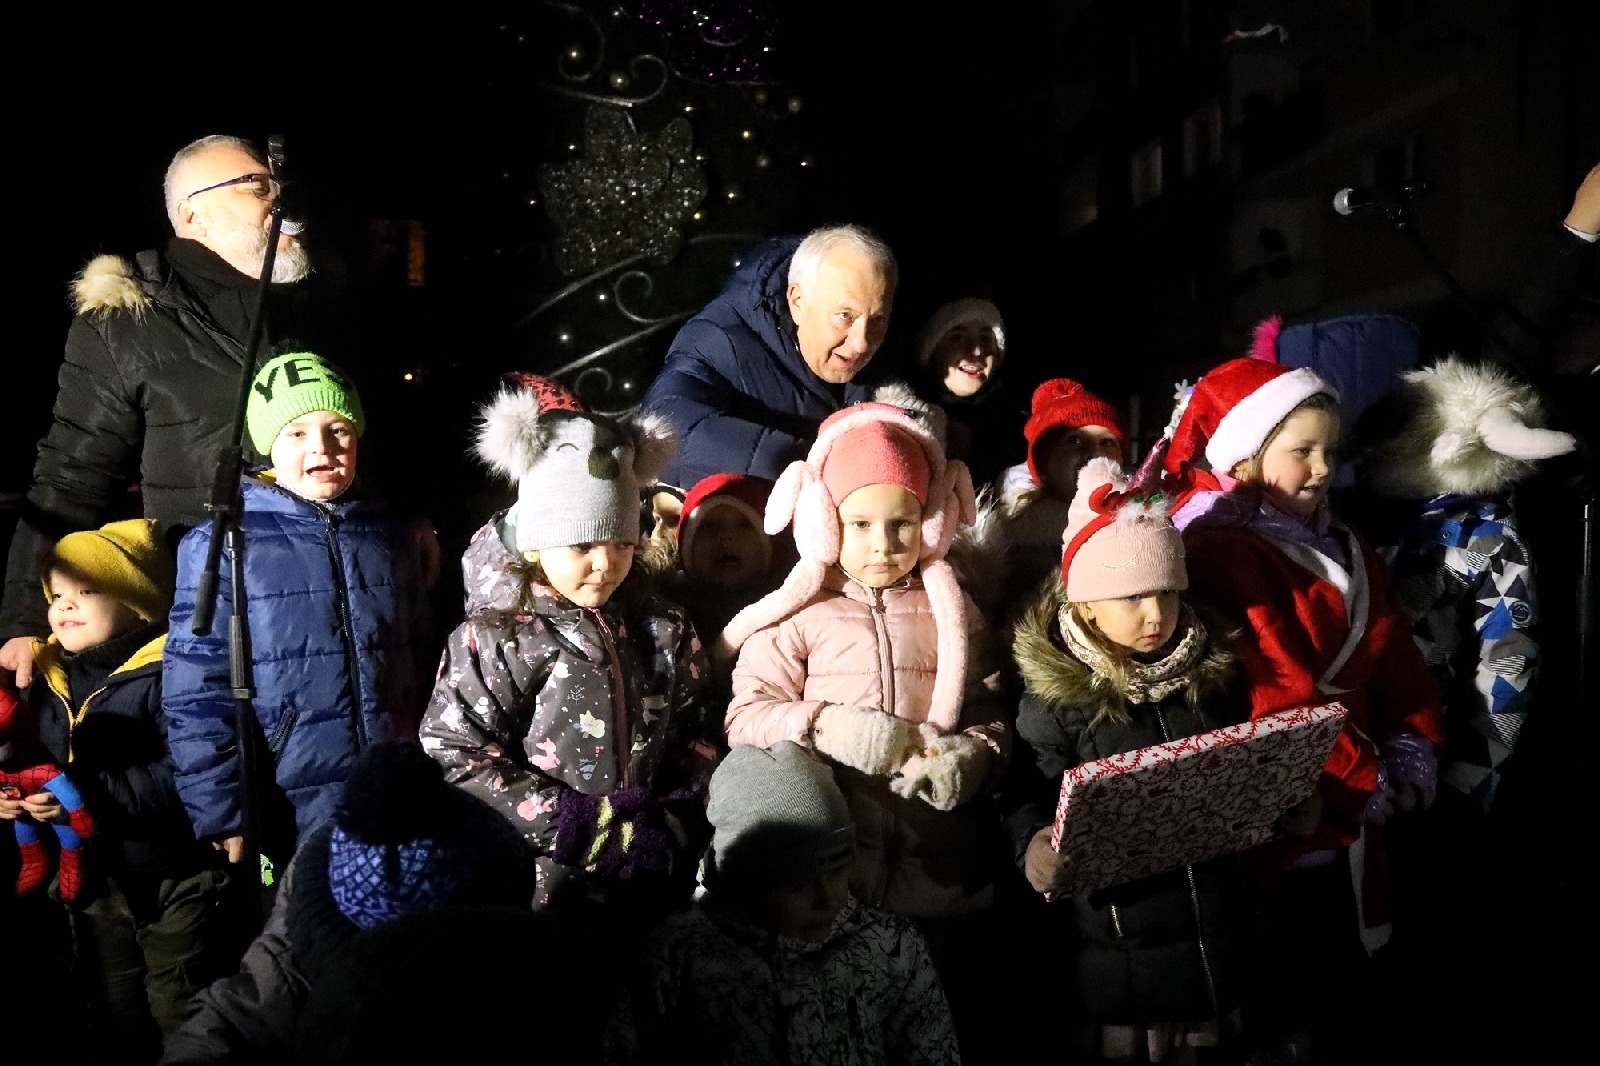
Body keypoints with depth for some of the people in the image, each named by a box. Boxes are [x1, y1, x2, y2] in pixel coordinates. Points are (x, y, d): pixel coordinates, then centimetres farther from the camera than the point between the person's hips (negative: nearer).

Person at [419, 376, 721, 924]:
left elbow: (697, 733, 9)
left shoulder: (665, 630, 5)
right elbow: (457, 753, -14)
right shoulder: (495, 638, -9)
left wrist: (676, 819, -8)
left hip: (655, 876, 4)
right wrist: (580, 827, -18)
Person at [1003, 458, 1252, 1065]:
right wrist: (1037, 848, -30)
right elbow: (1032, 795, -11)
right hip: (1115, 928, -4)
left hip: (1210, 917, 4)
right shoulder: (1057, 689, -10)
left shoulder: (1214, 672, 4)